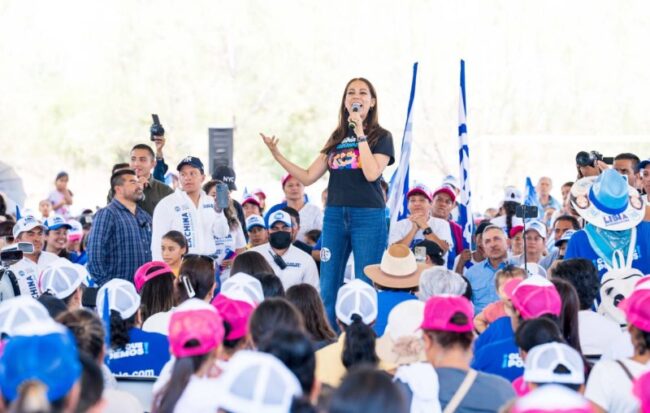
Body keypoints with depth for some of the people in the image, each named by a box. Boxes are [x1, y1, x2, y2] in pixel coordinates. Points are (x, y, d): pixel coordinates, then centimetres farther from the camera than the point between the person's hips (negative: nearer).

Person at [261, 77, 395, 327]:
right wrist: (277, 155, 6)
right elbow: (308, 177, 13)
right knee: (327, 290, 4)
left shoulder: (381, 137, 2)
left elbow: (372, 173, -16)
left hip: (368, 216, -5)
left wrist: (360, 134, -13)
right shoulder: (337, 138, 15)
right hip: (334, 215, 5)